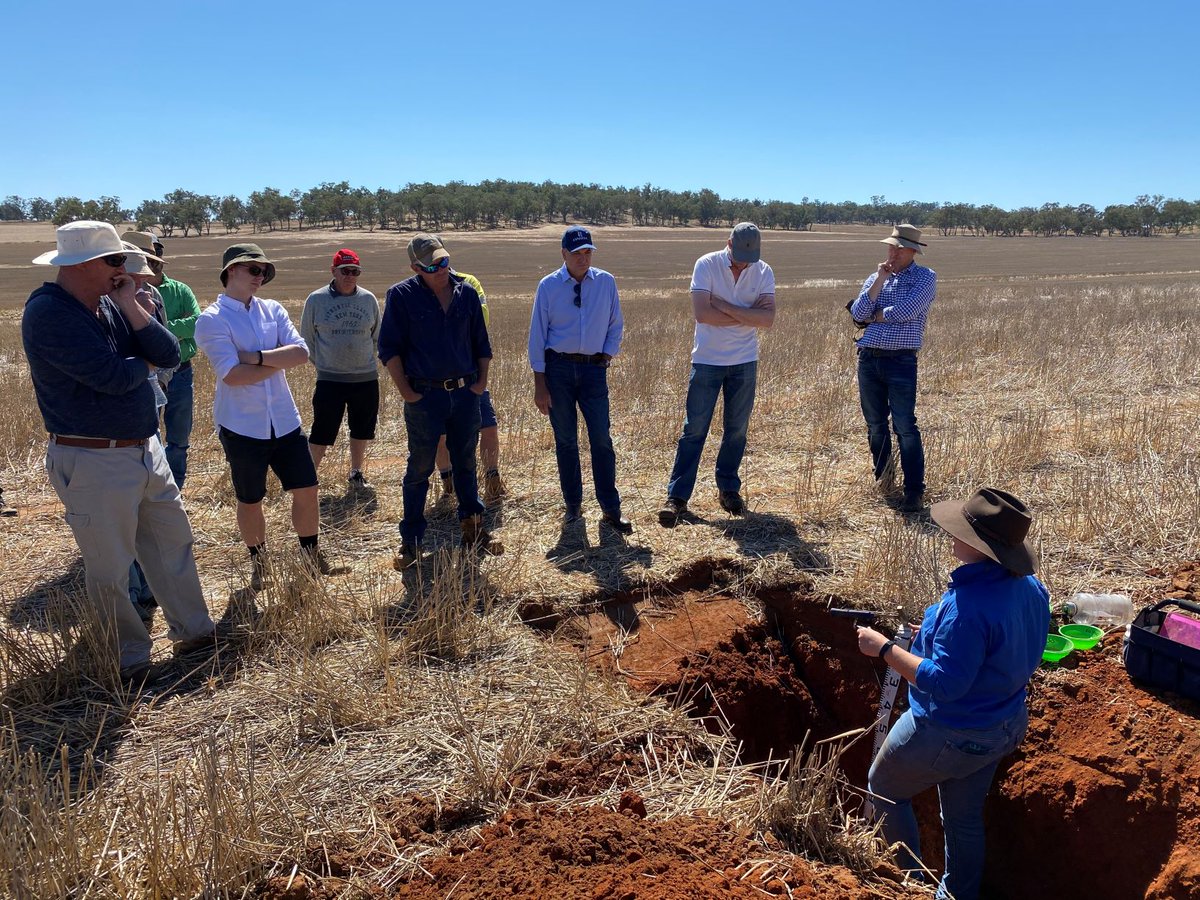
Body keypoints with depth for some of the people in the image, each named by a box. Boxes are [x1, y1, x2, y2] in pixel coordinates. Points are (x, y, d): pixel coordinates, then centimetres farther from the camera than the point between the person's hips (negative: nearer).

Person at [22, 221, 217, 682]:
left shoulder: (111, 304, 6)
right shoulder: (48, 312, -17)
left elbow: (169, 355, -1)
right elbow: (113, 376, -24)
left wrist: (131, 308, -11)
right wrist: (143, 362, -3)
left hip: (147, 449, 8)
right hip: (94, 462, -8)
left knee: (174, 543, 17)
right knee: (109, 570, 6)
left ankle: (194, 631, 34)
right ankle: (130, 661, 23)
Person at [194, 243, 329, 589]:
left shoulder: (273, 310, 6)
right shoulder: (212, 320, -9)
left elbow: (301, 353, -8)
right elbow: (232, 375, -20)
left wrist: (256, 357, -18)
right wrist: (280, 360, -10)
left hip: (285, 421, 4)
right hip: (242, 427, -4)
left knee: (307, 490, 6)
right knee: (250, 501, 11)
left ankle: (311, 557, 27)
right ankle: (259, 564, 32)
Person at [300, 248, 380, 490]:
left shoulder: (369, 299, 3)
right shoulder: (316, 300, -3)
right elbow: (307, 338, 7)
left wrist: (364, 359, 11)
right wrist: (322, 362, 8)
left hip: (366, 378, 3)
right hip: (329, 379, -3)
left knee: (362, 430, 14)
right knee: (321, 433, -2)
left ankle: (356, 474, 31)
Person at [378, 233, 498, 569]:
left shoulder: (466, 293, 6)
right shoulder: (401, 296, -5)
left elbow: (481, 343, 13)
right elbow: (389, 348, -6)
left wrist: (481, 382, 6)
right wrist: (406, 392, -10)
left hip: (465, 393, 3)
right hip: (424, 396, -3)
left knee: (466, 463, 14)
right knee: (419, 468, 5)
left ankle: (473, 528, 28)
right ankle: (411, 541, 15)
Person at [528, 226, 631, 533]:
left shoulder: (606, 282, 4)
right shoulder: (549, 286, -1)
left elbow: (616, 326, 13)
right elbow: (537, 335, -1)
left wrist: (606, 356, -1)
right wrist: (539, 383, -5)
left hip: (593, 369, 1)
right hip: (558, 369, -1)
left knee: (601, 439, -2)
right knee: (566, 440, 7)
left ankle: (610, 510, 6)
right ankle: (573, 505, 21)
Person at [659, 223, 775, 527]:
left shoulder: (763, 272, 0)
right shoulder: (707, 264, -9)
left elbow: (768, 318, -13)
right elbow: (701, 313, -21)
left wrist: (726, 307, -19)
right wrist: (748, 316, -14)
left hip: (745, 362, 3)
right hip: (707, 361, -3)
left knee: (737, 430, 10)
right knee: (694, 430, -3)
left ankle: (729, 490, 25)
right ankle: (677, 497, 2)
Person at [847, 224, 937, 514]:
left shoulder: (925, 277, -1)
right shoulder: (876, 277, 13)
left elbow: (906, 311, -17)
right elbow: (857, 314, -2)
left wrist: (874, 316, -2)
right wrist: (879, 281, -8)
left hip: (901, 362, -5)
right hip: (868, 359, 5)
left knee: (905, 426, -8)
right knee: (875, 423, 13)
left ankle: (914, 490, -4)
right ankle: (882, 475, 29)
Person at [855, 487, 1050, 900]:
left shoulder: (968, 606, -35)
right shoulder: (1030, 587, -7)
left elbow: (945, 683, -33)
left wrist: (884, 649, -25)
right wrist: (940, 636, 8)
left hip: (950, 736, -8)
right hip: (1004, 727, 8)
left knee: (883, 789, 18)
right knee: (965, 818, 26)